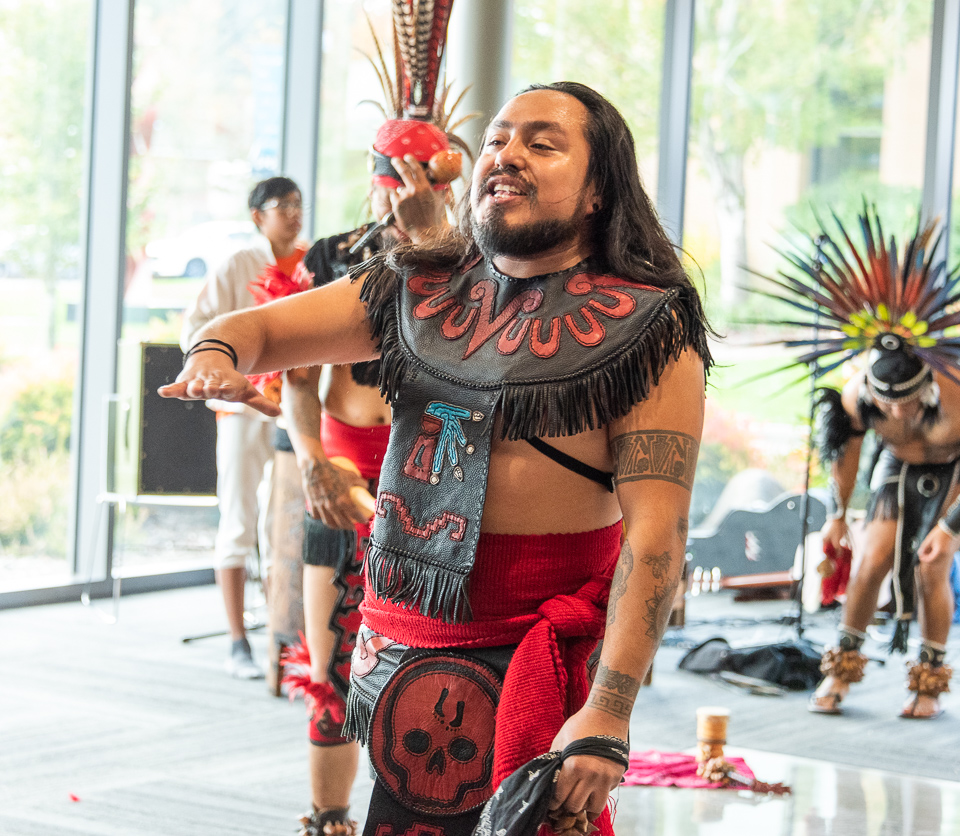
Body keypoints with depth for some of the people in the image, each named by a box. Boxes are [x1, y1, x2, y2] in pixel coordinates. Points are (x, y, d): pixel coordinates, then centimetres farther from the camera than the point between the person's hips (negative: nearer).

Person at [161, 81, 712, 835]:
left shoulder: (646, 329, -8)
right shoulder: (416, 293, 10)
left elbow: (657, 526, -15)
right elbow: (259, 326, 14)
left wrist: (609, 712, -24)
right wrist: (214, 357, -13)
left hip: (527, 655, -5)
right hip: (399, 637, 5)